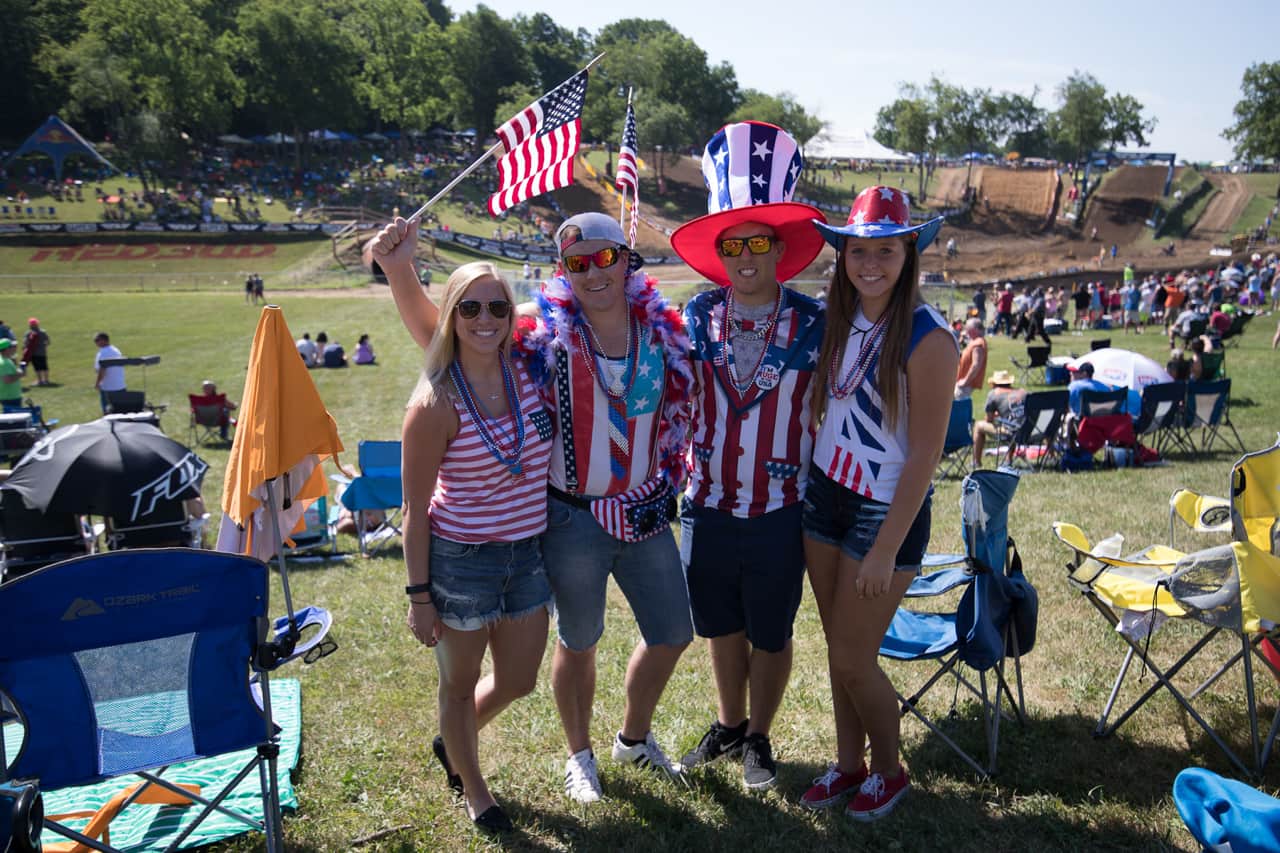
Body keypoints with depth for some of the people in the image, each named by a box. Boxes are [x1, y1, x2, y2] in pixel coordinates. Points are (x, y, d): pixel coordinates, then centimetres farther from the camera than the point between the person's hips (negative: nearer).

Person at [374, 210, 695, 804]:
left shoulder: (662, 327, -4)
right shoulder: (546, 328, -13)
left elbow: (681, 408, 10)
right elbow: (434, 332, -14)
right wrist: (398, 269, -29)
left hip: (645, 512, 4)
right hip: (574, 517, -4)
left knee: (672, 634, 16)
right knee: (578, 642, 15)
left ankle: (634, 739, 44)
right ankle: (579, 755, 42)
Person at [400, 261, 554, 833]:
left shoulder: (527, 373, -5)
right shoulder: (435, 404, -18)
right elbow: (415, 507, -12)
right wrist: (419, 595, -10)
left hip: (527, 553, 5)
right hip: (460, 559, -5)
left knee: (518, 681, 19)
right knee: (460, 683, 16)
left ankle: (451, 743, 50)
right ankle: (473, 790, 43)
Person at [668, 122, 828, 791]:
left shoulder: (813, 323, -9)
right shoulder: (697, 317, -3)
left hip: (779, 514, -2)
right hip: (707, 508, 2)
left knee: (770, 636, 14)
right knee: (721, 628, 19)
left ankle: (758, 738, 37)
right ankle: (728, 724, 43)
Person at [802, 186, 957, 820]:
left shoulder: (926, 339, -18)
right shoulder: (840, 321, 1)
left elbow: (924, 456, -17)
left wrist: (886, 550, -16)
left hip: (885, 512, -5)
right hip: (824, 498, 6)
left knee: (853, 659, 4)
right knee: (838, 648, 16)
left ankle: (889, 770, 30)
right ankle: (848, 762, 36)